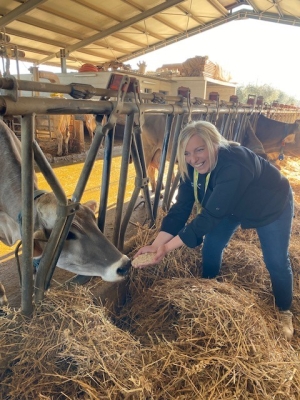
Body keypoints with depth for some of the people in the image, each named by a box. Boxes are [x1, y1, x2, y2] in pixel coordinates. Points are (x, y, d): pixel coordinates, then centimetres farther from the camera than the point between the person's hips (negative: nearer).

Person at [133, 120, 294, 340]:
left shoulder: (234, 165, -45)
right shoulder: (192, 167, -22)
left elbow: (210, 215, -45)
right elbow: (181, 207, -24)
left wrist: (167, 247, -45)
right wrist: (157, 244, -35)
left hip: (272, 205, -5)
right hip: (234, 206, 6)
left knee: (276, 261, 3)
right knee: (211, 245, 1)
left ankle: (284, 313, 29)